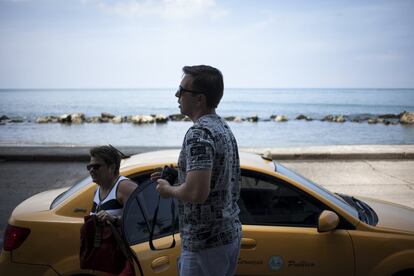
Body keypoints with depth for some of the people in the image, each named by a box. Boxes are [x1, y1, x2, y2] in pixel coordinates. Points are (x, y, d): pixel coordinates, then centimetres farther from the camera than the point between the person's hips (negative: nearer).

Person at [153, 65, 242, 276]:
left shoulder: (199, 133, -21)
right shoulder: (224, 128, 10)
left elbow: (197, 193, -30)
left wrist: (168, 190, -11)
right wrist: (172, 178, 12)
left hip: (205, 244, -9)